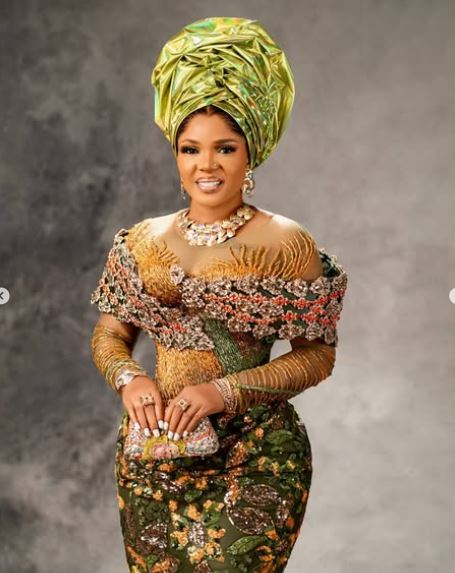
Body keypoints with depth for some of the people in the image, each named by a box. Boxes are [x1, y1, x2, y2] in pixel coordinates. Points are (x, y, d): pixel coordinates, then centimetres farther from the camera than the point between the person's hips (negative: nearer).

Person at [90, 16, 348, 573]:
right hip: (154, 453, 4)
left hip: (252, 460, -4)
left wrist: (224, 390, -16)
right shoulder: (143, 240, 7)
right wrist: (130, 379, -11)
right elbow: (108, 337, 11)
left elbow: (317, 356, -6)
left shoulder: (285, 244, -6)